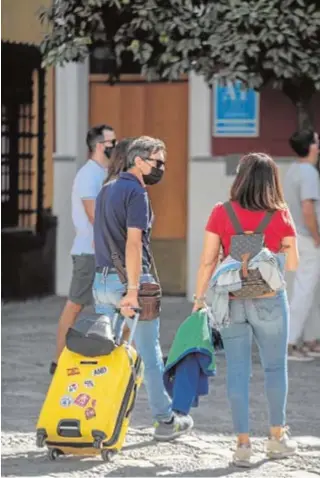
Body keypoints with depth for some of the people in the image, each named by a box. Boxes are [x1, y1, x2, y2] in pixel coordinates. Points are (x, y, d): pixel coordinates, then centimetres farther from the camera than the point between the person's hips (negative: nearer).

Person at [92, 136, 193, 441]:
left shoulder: (107, 190, 15)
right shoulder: (136, 193, -13)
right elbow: (133, 242, -21)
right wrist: (133, 290, -24)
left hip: (102, 280, 8)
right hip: (129, 279, -8)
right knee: (149, 352, 2)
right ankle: (164, 420, 9)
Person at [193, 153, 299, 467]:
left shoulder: (221, 213, -5)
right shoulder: (281, 216, -5)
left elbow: (207, 261, -6)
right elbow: (292, 265, 0)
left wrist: (199, 298, 2)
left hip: (231, 302, 1)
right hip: (269, 302, -1)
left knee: (237, 371, 5)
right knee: (275, 367, 16)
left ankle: (243, 443, 5)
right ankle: (277, 436, 25)